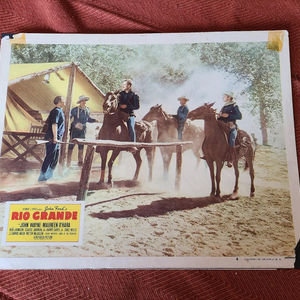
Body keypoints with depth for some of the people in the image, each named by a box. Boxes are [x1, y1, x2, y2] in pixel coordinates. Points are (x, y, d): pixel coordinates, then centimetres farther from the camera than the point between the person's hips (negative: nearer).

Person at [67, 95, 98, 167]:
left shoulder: (87, 110, 6)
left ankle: (80, 161, 18)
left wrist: (95, 120, 5)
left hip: (82, 131, 4)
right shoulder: (74, 110, -8)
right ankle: (68, 162, 10)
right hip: (74, 130, -4)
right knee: (71, 145, 1)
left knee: (81, 146, 8)